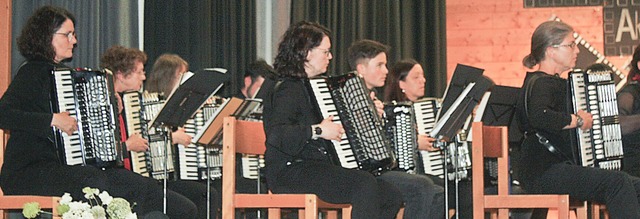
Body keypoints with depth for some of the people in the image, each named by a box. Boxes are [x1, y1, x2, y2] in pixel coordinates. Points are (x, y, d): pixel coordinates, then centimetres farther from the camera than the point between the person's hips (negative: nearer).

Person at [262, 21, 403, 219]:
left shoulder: (307, 86, 21)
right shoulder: (287, 89, -10)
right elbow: (276, 135, -27)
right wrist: (317, 131, -28)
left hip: (317, 167, 10)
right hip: (290, 173, -10)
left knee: (391, 197, -2)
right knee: (365, 184, -30)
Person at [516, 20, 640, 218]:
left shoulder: (553, 82, 20)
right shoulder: (540, 83, -12)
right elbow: (539, 116, -34)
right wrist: (577, 120, -21)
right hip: (542, 173, -10)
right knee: (617, 183, -27)